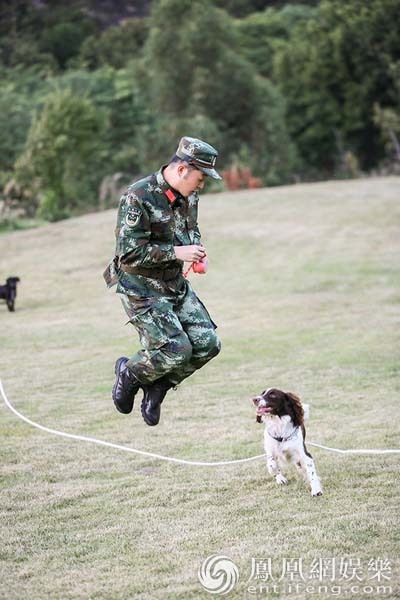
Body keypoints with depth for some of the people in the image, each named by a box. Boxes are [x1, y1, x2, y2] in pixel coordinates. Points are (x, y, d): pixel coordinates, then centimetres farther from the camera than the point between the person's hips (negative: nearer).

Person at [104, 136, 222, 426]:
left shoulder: (188, 196, 3)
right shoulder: (139, 198, -22)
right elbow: (129, 252, -25)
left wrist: (196, 249, 0)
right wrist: (176, 252, -23)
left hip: (176, 284, 8)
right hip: (142, 289, -8)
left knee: (207, 344, -2)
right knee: (176, 349, -16)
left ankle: (157, 387, 16)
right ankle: (129, 372, 14)